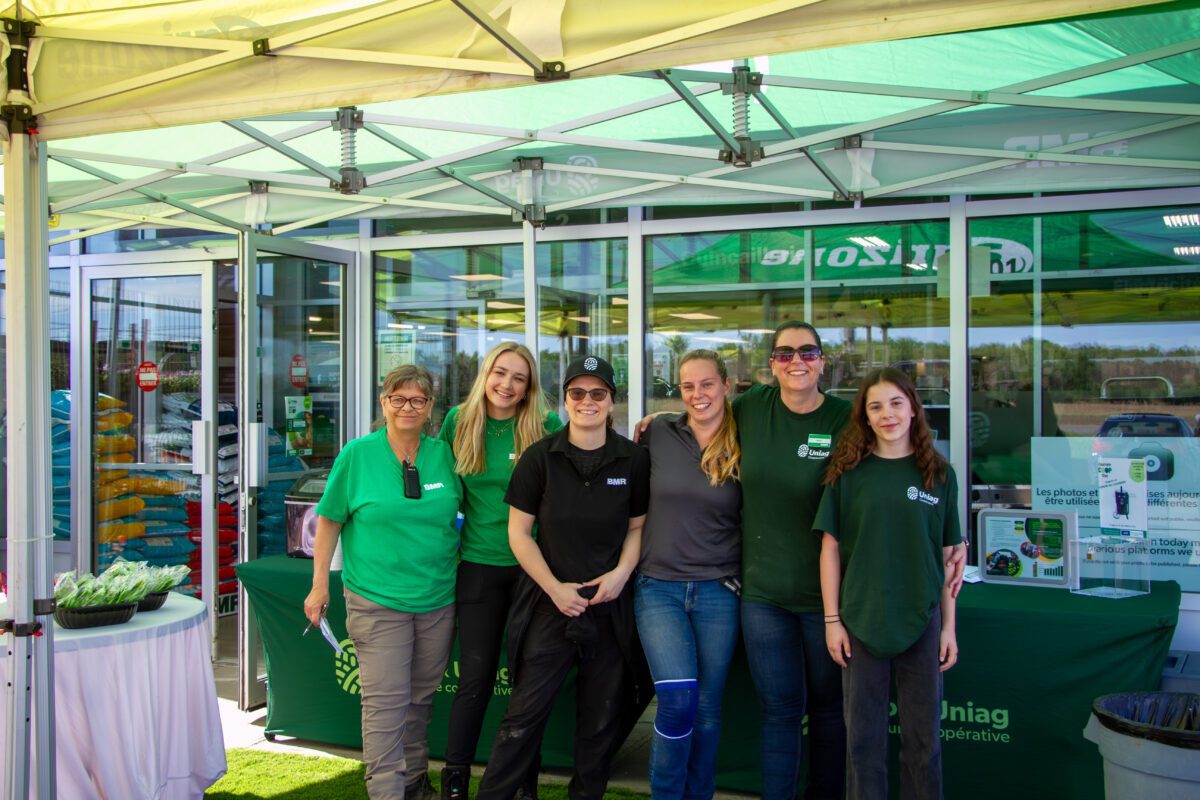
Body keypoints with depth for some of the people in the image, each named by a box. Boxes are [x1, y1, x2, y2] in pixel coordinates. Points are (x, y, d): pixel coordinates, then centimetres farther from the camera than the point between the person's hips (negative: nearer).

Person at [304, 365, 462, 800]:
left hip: (438, 598, 3)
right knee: (385, 700, -4)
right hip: (377, 599, -3)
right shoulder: (357, 454, -5)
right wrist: (320, 584, -1)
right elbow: (330, 520, 1)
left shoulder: (444, 454, 1)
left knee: (421, 695, 16)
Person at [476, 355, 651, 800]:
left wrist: (622, 572, -9)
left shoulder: (633, 459, -1)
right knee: (525, 715, 0)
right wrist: (555, 588, -10)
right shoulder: (540, 457, -5)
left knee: (601, 721, 13)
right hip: (549, 605, -2)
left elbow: (637, 527, 8)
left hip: (610, 608, 2)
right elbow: (519, 532, -2)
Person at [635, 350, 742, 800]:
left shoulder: (742, 450, 0)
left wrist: (745, 578, 2)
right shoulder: (656, 435, 0)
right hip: (659, 587, -1)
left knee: (707, 710, 7)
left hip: (718, 592, 1)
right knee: (678, 698, -14)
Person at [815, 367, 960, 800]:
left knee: (923, 737, 10)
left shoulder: (938, 474, 2)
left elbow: (946, 556, 5)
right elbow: (830, 548, 0)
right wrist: (832, 619, -4)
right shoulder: (847, 472, -1)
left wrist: (949, 626, 3)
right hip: (861, 620, -1)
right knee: (863, 736, 8)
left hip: (921, 620, 1)